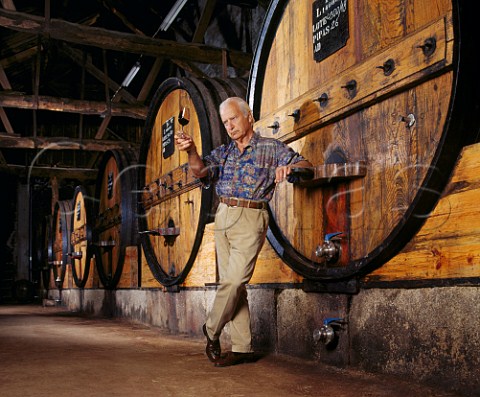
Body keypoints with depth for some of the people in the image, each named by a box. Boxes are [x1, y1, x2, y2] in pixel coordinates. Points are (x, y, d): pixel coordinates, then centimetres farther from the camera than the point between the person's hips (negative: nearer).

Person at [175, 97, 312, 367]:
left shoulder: (271, 147, 4)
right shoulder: (223, 152, 15)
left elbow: (306, 164, -1)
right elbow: (200, 170, -2)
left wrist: (289, 167, -23)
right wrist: (192, 151, -23)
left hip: (251, 219, -5)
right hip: (223, 217, 5)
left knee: (234, 280, -15)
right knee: (232, 283, 4)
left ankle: (212, 330, 7)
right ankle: (242, 348, 10)